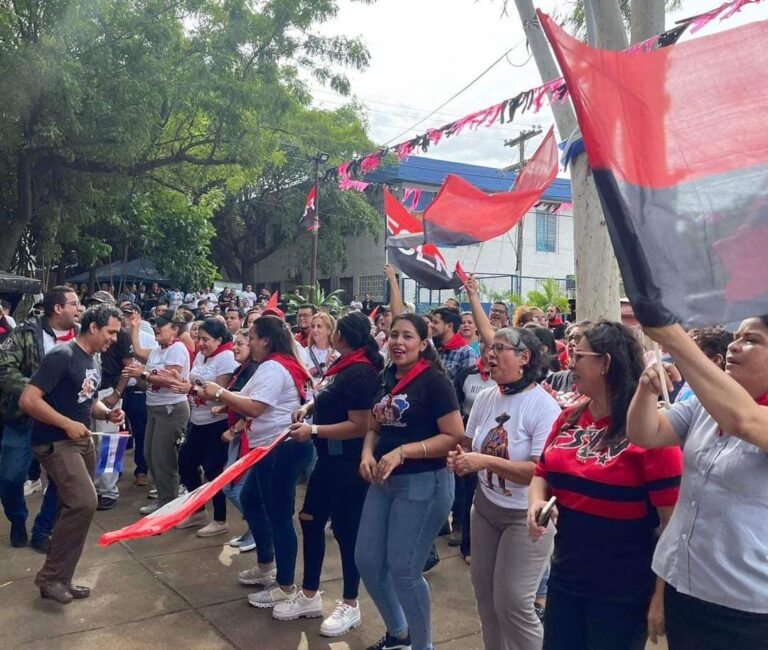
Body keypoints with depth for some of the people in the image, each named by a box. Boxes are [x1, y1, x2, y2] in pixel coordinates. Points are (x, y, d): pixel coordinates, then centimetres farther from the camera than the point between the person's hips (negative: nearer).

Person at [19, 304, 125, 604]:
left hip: (82, 441, 9)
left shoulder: (93, 361, 11)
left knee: (75, 507, 10)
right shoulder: (62, 356, -17)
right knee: (84, 502, -19)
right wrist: (67, 424, -21)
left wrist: (107, 413, 4)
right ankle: (50, 576, -2)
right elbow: (27, 400, -22)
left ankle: (61, 579, 22)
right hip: (55, 442, -9)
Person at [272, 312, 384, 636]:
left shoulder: (359, 372, -23)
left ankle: (350, 606, 23)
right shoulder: (344, 363, 6)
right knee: (310, 519, 17)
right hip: (330, 458, 10)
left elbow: (359, 425, -27)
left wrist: (313, 431, -25)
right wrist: (310, 407, 4)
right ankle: (309, 596, 32)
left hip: (349, 464, -10)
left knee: (345, 530, 4)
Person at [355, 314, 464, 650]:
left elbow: (455, 436, -18)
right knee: (367, 562, 12)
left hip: (424, 483, -8)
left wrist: (403, 452, -24)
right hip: (384, 481, 8)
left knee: (403, 570, -1)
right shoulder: (385, 378, 8)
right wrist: (367, 453, -4)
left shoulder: (434, 381, -13)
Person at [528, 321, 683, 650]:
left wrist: (663, 592, -16)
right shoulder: (568, 418, 4)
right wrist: (536, 502, -9)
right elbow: (542, 473, 14)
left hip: (623, 590, -6)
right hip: (564, 576, 6)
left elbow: (674, 516, -17)